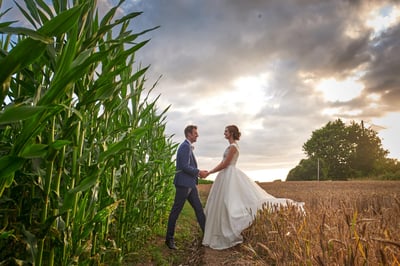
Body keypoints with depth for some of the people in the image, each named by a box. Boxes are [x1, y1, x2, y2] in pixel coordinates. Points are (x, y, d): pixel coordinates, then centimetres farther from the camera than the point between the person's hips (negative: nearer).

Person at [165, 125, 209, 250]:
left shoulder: (188, 146, 16)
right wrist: (199, 172, -13)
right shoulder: (185, 146, -15)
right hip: (183, 183, -10)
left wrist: (198, 172, 8)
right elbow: (185, 166, -22)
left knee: (199, 209, 12)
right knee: (176, 211, 2)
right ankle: (169, 239, 14)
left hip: (190, 184, 10)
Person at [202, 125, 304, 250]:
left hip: (230, 176, -10)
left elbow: (225, 165, -17)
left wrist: (209, 173, -11)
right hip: (226, 176, 10)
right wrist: (209, 171, 12)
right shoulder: (231, 147, 16)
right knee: (221, 205, 11)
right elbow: (222, 163, 16)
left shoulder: (233, 147, -14)